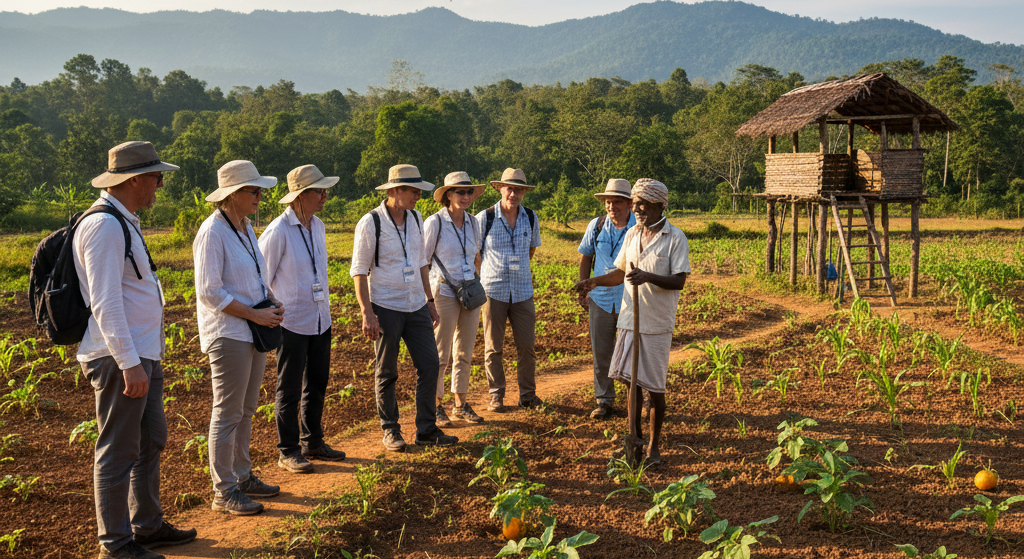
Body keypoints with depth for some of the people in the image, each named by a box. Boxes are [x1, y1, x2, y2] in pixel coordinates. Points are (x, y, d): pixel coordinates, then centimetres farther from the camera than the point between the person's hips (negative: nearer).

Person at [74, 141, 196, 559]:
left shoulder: (124, 223, 15)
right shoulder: (104, 226, -17)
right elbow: (105, 302, -23)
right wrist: (129, 363, -24)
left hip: (142, 355, 10)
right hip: (120, 359, -10)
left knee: (151, 442, 18)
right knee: (118, 453, 0)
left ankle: (147, 525, 31)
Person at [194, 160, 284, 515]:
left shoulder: (245, 228, 13)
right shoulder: (213, 232, -15)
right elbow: (209, 292, -19)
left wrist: (274, 302, 4)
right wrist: (256, 314, -18)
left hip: (254, 331, 9)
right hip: (227, 334, -9)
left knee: (246, 410, 16)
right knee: (227, 413, -2)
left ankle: (242, 477, 27)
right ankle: (224, 491, 7)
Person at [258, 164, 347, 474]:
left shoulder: (318, 226, 6)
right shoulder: (278, 231, -17)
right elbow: (261, 279, -10)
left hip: (320, 321, 7)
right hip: (292, 323, -7)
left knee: (317, 384, 16)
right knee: (290, 390, 3)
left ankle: (313, 442, 30)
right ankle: (288, 451, 15)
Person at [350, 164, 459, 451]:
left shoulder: (415, 218, 8)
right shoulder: (370, 223, -11)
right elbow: (359, 271, -10)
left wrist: (430, 301, 15)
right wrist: (367, 313, -16)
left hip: (416, 306, 6)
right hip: (386, 308, -6)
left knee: (430, 364, 3)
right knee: (386, 373, 4)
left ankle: (427, 429, 13)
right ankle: (390, 431, 19)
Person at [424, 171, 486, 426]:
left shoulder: (472, 223, 8)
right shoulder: (434, 223, -8)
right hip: (444, 293, -5)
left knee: (464, 353, 11)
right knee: (440, 355, 0)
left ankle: (460, 403, 22)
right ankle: (435, 407, 12)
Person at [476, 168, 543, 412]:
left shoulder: (531, 218, 4)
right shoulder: (485, 218, -6)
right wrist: (486, 275, 8)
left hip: (522, 291, 3)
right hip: (494, 291, -2)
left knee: (526, 346, 5)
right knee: (493, 347, 4)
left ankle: (528, 394, 18)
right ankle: (496, 396, 17)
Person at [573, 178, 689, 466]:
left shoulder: (675, 238, -8)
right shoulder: (632, 234, 11)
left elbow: (679, 281, -13)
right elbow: (621, 272, 17)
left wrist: (648, 277, -27)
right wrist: (595, 281, 0)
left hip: (656, 324, -5)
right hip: (629, 318, 5)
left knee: (654, 386, 2)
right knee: (632, 379, 12)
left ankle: (654, 445, 16)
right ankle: (635, 435, 28)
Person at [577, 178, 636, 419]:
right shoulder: (596, 226, 0)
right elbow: (585, 256, 13)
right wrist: (582, 291, 10)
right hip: (601, 300, 3)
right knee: (601, 353, 9)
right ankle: (604, 401, 22)